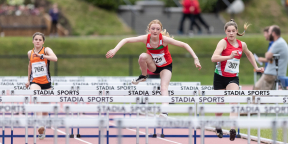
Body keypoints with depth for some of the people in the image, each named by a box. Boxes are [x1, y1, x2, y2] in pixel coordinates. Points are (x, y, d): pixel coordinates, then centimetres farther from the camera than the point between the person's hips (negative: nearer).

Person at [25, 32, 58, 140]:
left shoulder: (46, 50, -4)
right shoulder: (30, 53, 5)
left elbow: (55, 58, -24)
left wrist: (41, 56, -32)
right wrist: (28, 80, 25)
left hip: (46, 82, 0)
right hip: (35, 81, 0)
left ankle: (42, 130, 22)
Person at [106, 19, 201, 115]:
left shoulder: (164, 39, -28)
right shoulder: (146, 38, -23)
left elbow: (184, 45, -22)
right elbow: (125, 40, -21)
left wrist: (195, 59, -28)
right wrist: (115, 50, -36)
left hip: (165, 66, -2)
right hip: (153, 66, 2)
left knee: (164, 88, -25)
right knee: (143, 56, -30)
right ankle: (143, 76, -4)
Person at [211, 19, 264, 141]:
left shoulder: (242, 45, 2)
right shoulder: (223, 42, -13)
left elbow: (249, 54, 26)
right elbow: (214, 58, -28)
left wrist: (256, 67, 23)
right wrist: (229, 56, -38)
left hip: (233, 77, 2)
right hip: (220, 76, -2)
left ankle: (232, 128, -32)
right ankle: (218, 128, 31)